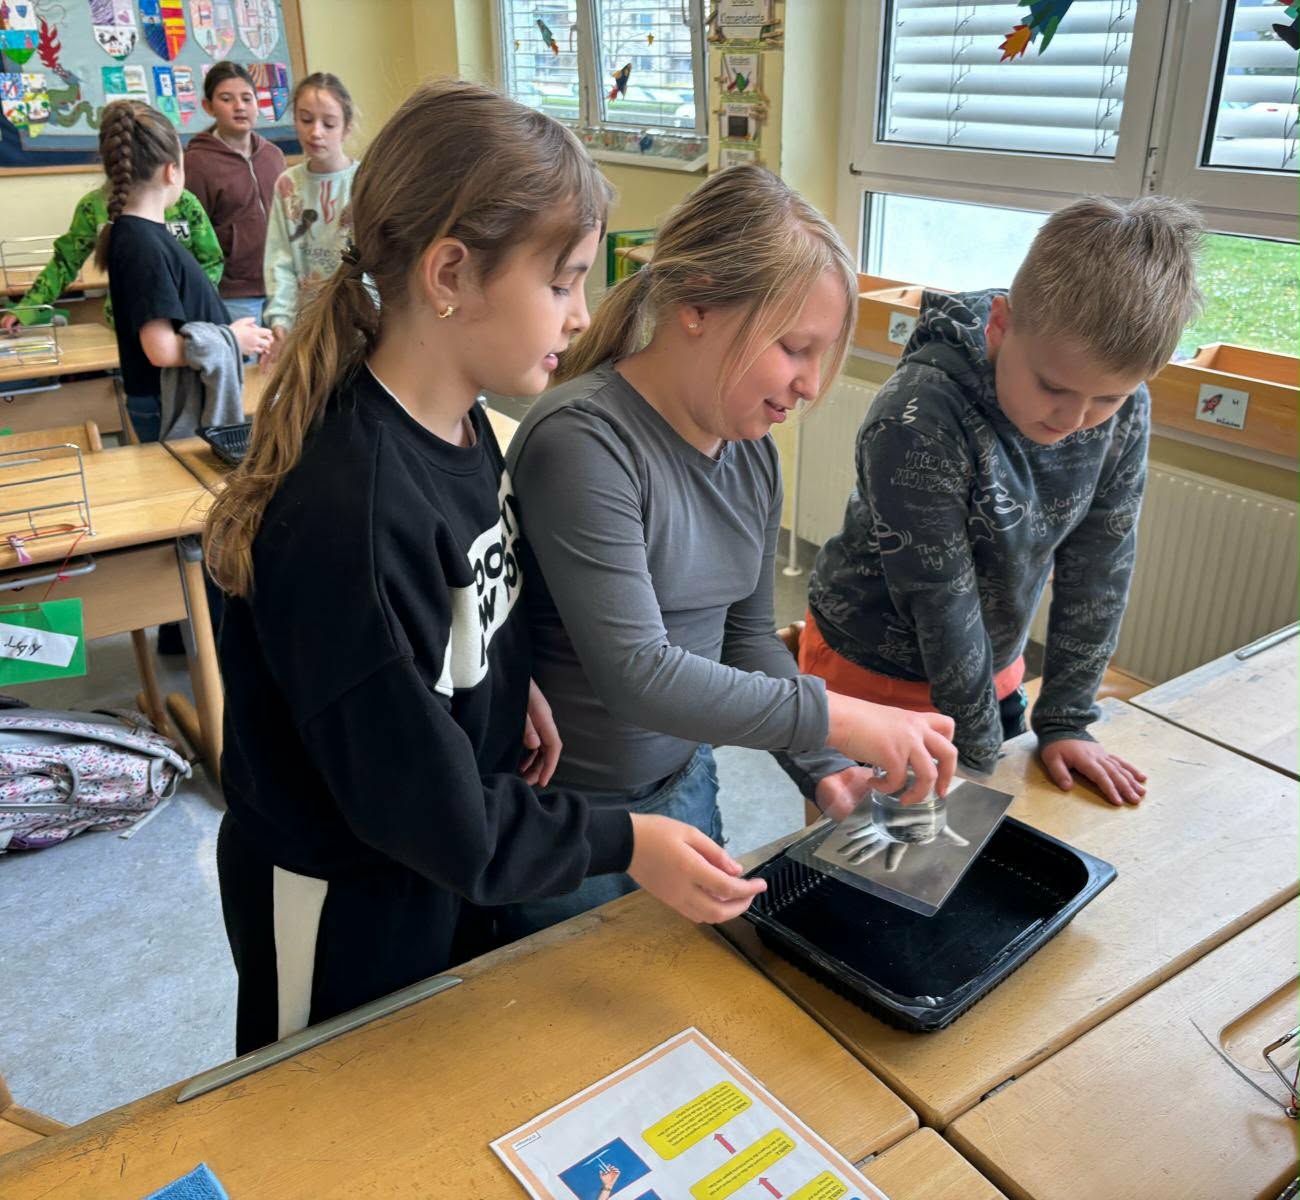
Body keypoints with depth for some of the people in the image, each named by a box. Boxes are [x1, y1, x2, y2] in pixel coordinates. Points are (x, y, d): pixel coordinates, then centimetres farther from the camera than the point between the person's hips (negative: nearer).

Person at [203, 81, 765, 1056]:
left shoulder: (460, 421, -8)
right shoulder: (350, 515, -36)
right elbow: (421, 800, -29)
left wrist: (513, 682, -6)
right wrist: (622, 843, -22)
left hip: (447, 868, 8)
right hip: (344, 910, -7)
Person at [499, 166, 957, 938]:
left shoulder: (753, 453, -2)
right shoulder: (583, 440, -26)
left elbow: (749, 635, 5)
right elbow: (635, 673, -31)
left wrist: (824, 770, -6)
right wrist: (835, 719, -29)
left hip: (686, 786, 7)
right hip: (567, 816, -7)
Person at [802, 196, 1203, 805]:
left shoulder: (1124, 412, -14)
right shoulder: (919, 419, -31)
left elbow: (1099, 567, -6)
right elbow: (941, 596, -25)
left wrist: (1066, 721, -4)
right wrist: (979, 751, -16)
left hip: (992, 669, 5)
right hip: (874, 674, -5)